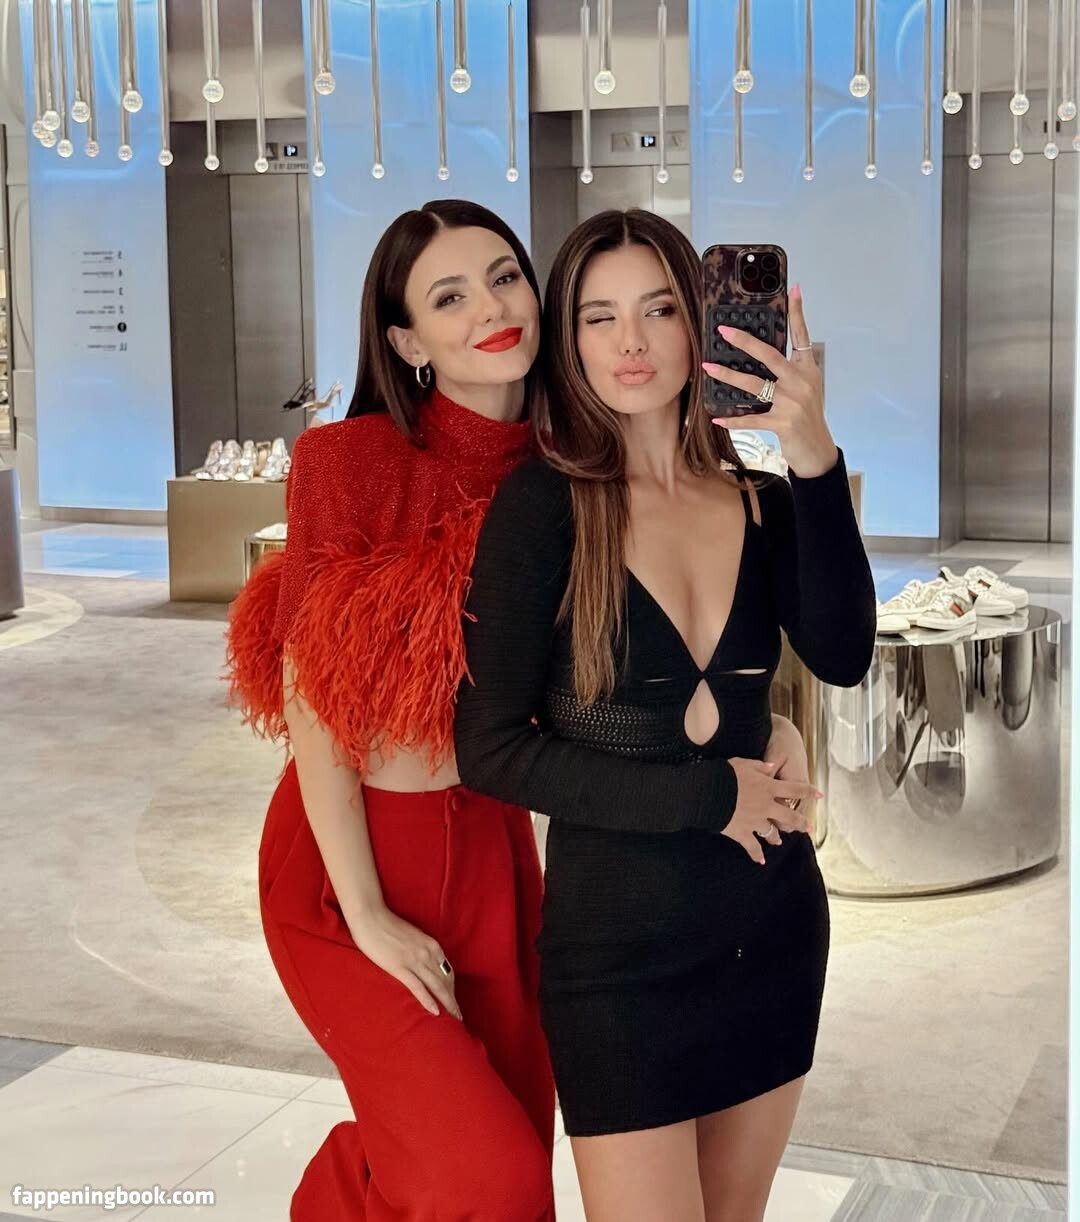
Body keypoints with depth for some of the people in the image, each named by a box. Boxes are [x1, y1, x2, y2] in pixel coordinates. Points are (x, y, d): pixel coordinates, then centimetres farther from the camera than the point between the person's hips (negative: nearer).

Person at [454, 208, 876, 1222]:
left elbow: (841, 658, -18)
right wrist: (705, 797, -13)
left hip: (772, 928, 5)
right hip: (618, 946, -4)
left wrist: (814, 462, -30)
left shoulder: (763, 502, 0)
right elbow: (490, 750, -14)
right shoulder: (544, 506, -11)